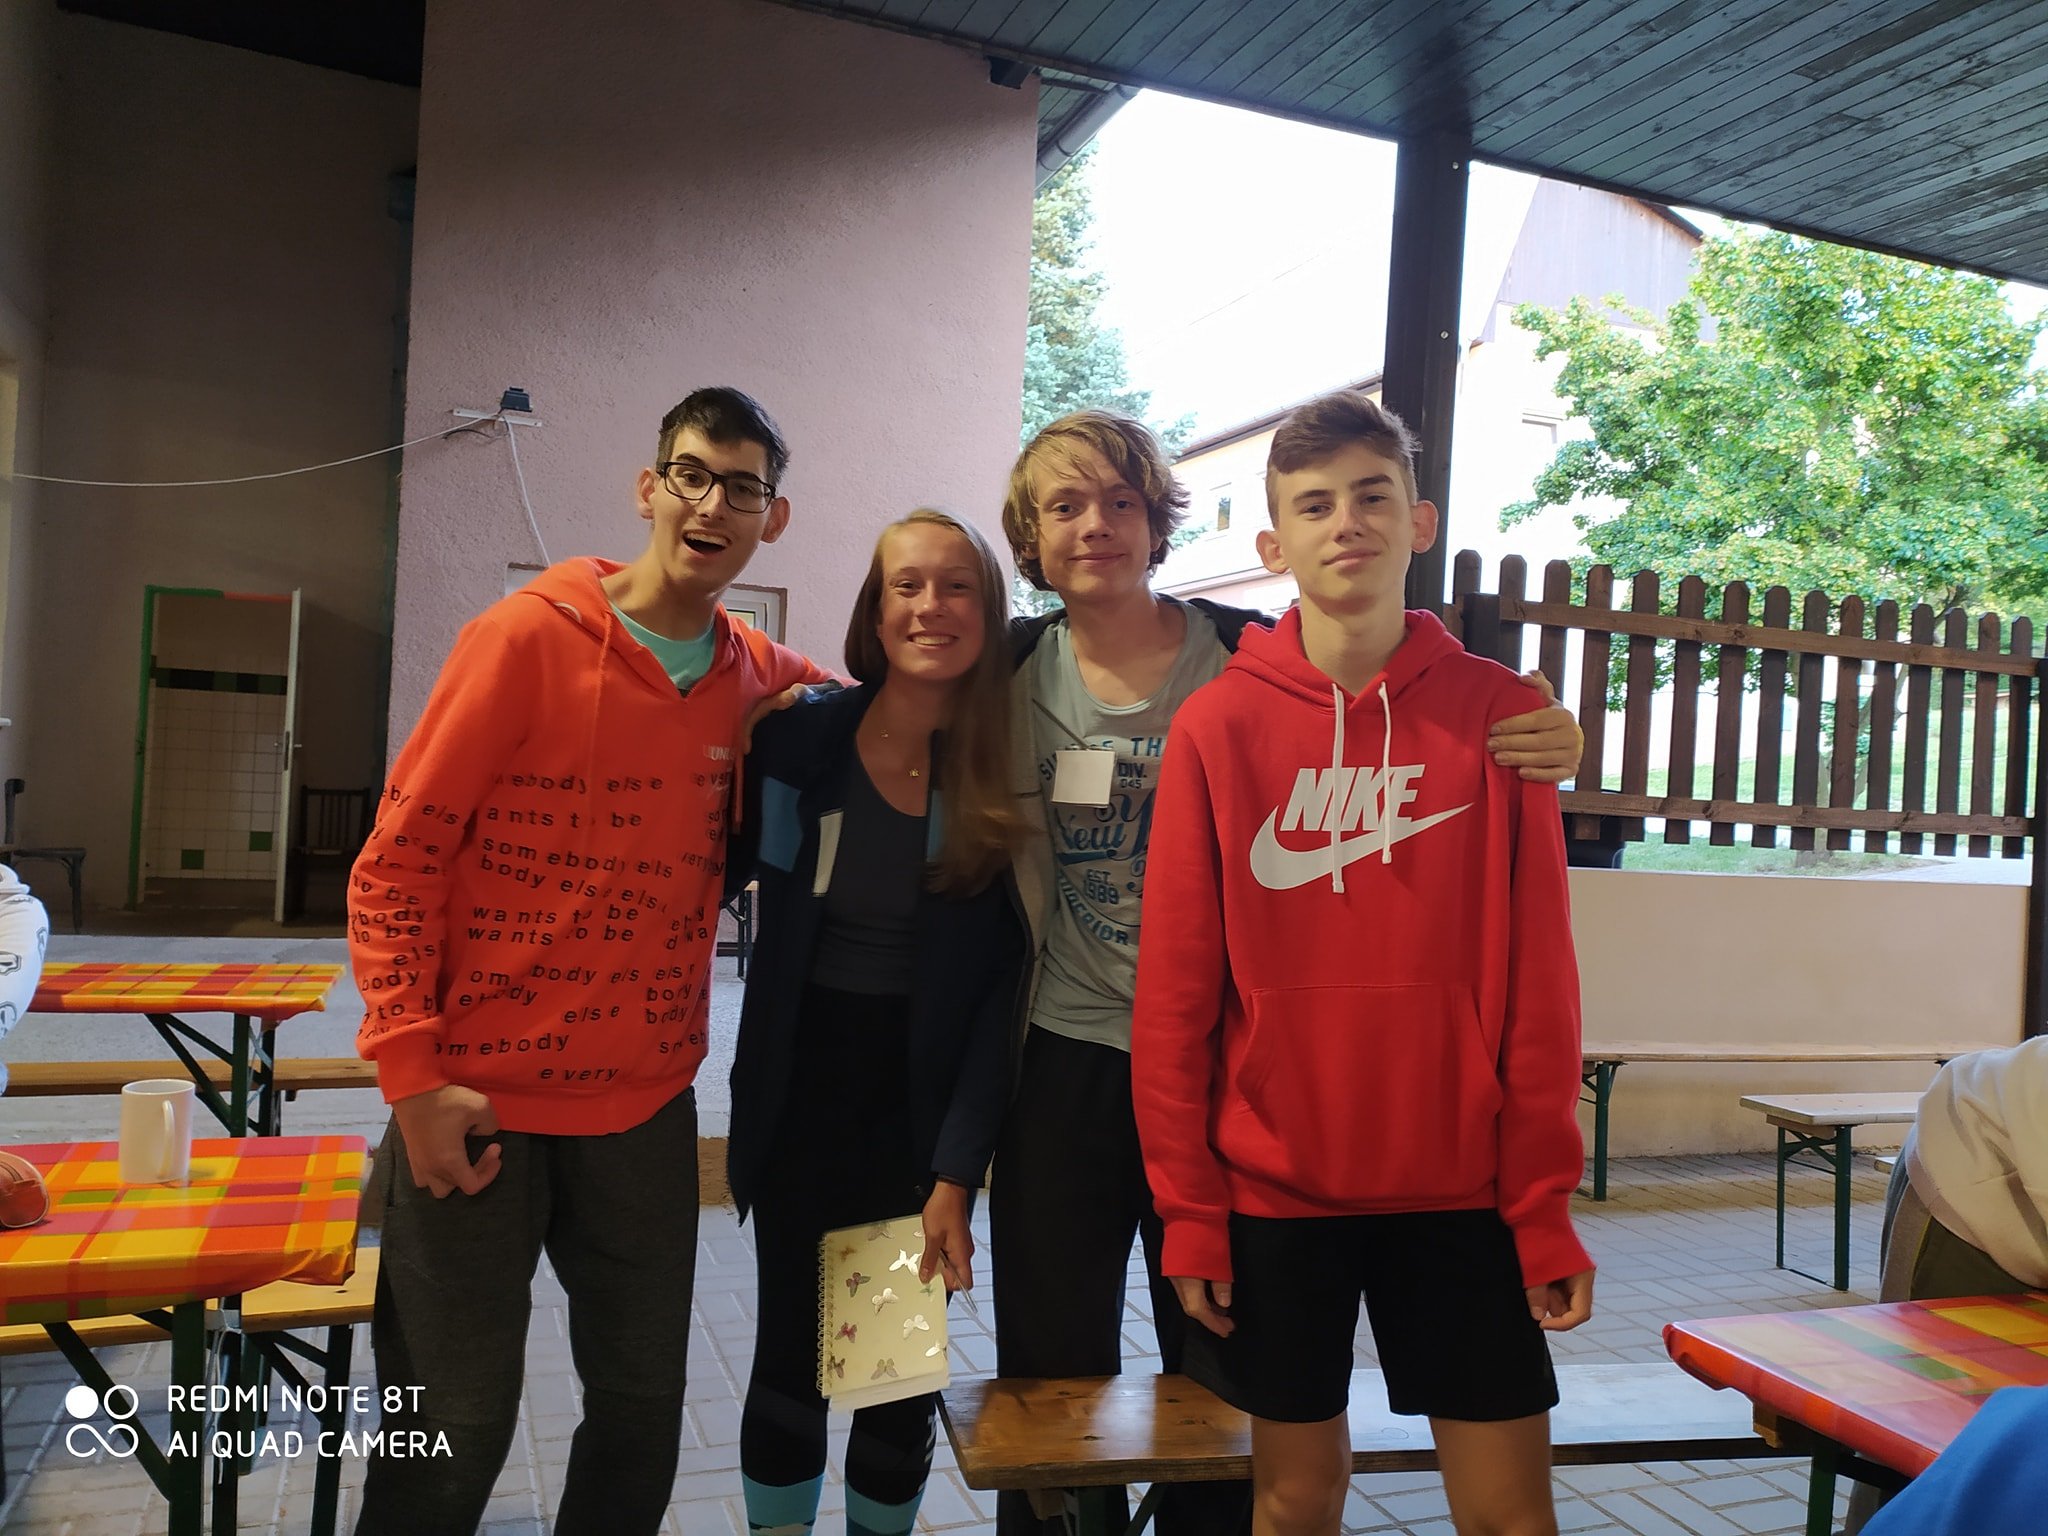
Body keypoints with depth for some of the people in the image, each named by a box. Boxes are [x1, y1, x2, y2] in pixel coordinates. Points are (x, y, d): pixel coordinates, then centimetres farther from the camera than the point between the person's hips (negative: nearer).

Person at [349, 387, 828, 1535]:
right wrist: (413, 1077, -15)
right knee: (452, 1430, 8)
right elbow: (395, 864, -9)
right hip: (477, 1103, -4)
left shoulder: (760, 675, 2)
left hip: (648, 1105, 4)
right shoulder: (528, 637, -10)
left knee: (644, 1416, 15)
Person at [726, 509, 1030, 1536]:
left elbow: (1003, 988, -7)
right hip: (801, 1098, 0)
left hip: (927, 1106, 0)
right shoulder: (799, 739, -7)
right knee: (792, 1354, 11)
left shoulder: (1007, 778, -7)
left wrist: (957, 1171, -10)